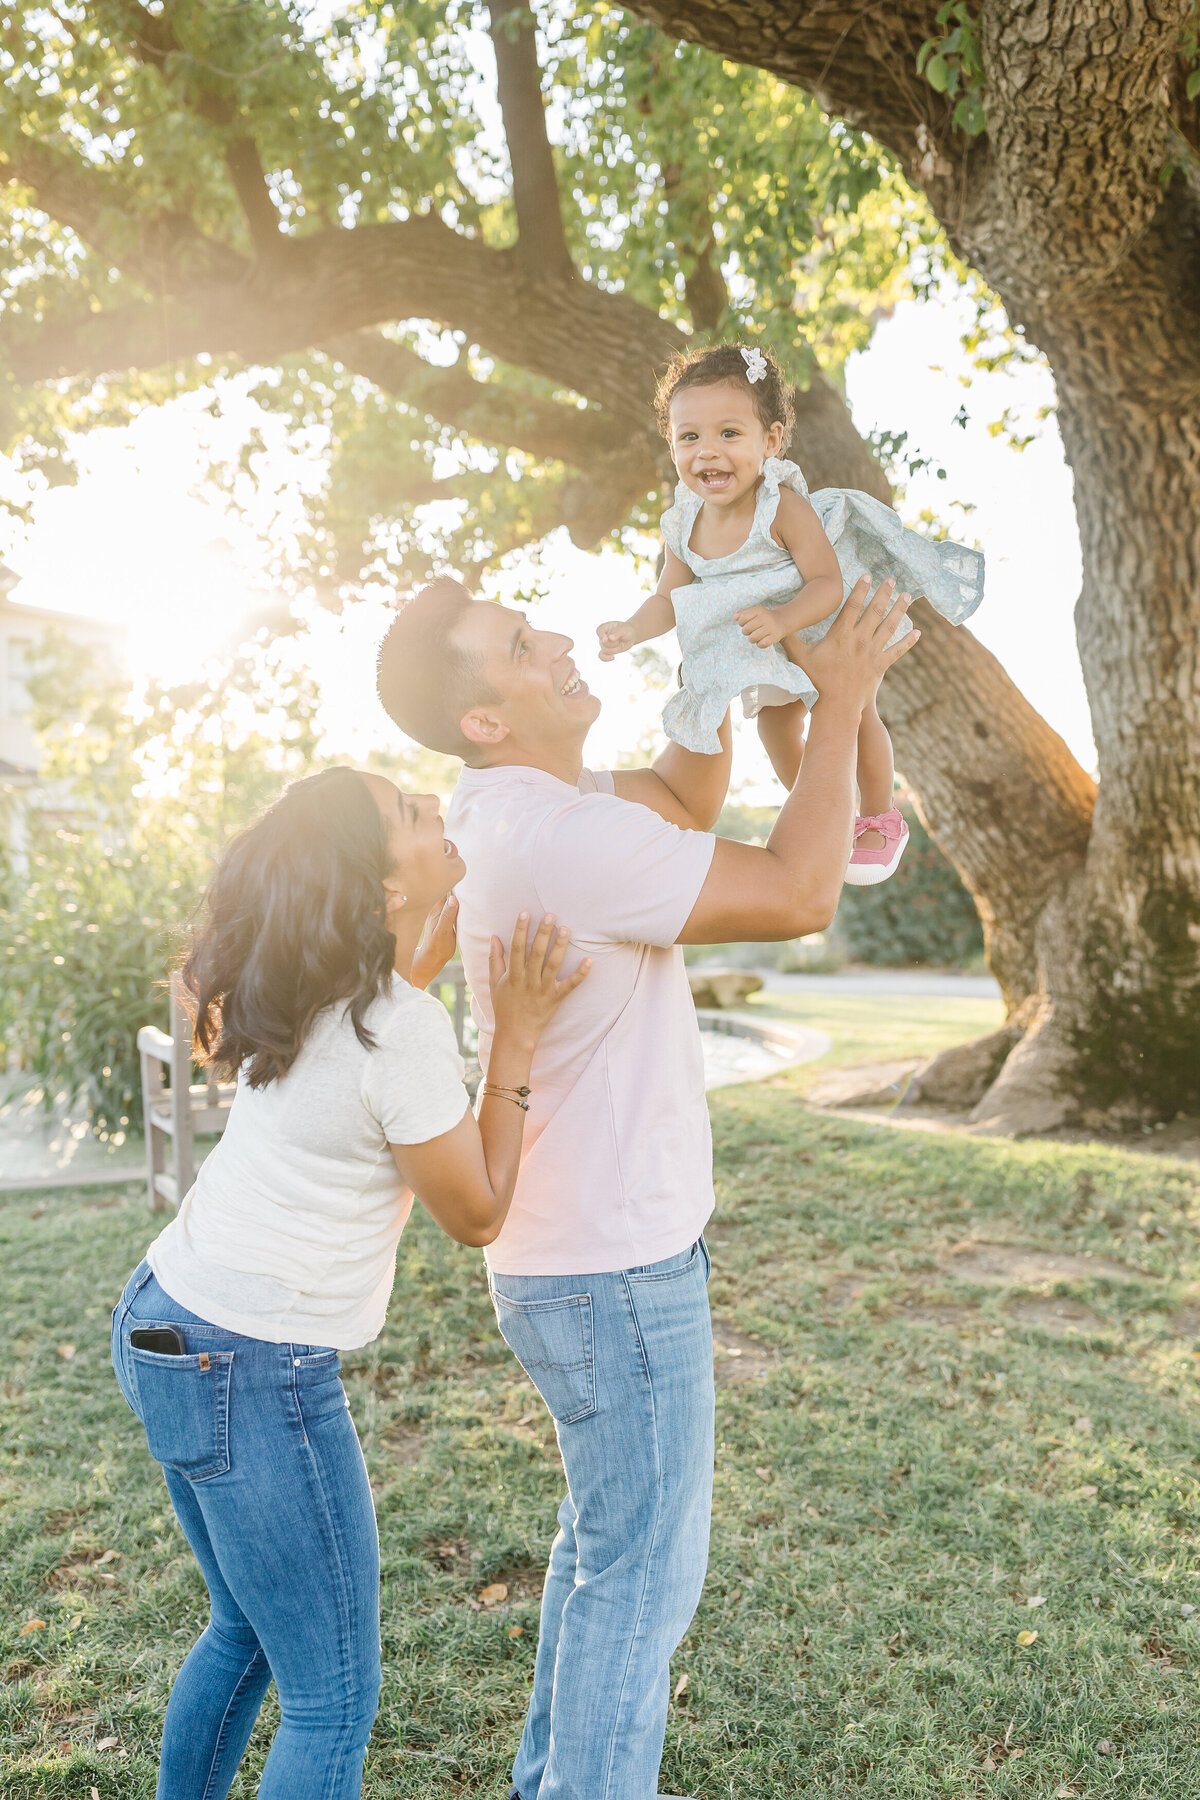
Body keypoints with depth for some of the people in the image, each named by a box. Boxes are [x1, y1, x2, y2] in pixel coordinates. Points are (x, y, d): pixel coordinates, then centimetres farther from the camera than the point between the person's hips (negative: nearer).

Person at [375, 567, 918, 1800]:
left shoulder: (519, 806, 3)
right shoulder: (562, 838, -26)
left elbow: (687, 798, 15)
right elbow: (798, 894, -24)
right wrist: (839, 703, -14)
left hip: (585, 1254, 10)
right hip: (614, 1274, -10)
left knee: (604, 1538, 25)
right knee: (644, 1569, 8)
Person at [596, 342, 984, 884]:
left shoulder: (784, 509, -35)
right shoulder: (682, 527, -19)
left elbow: (828, 585, -35)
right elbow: (669, 600, -10)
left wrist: (781, 621, -52)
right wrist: (632, 630, -29)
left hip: (833, 619, -5)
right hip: (770, 642, 5)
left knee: (855, 717, 5)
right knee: (774, 718, 14)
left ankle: (880, 820, 30)